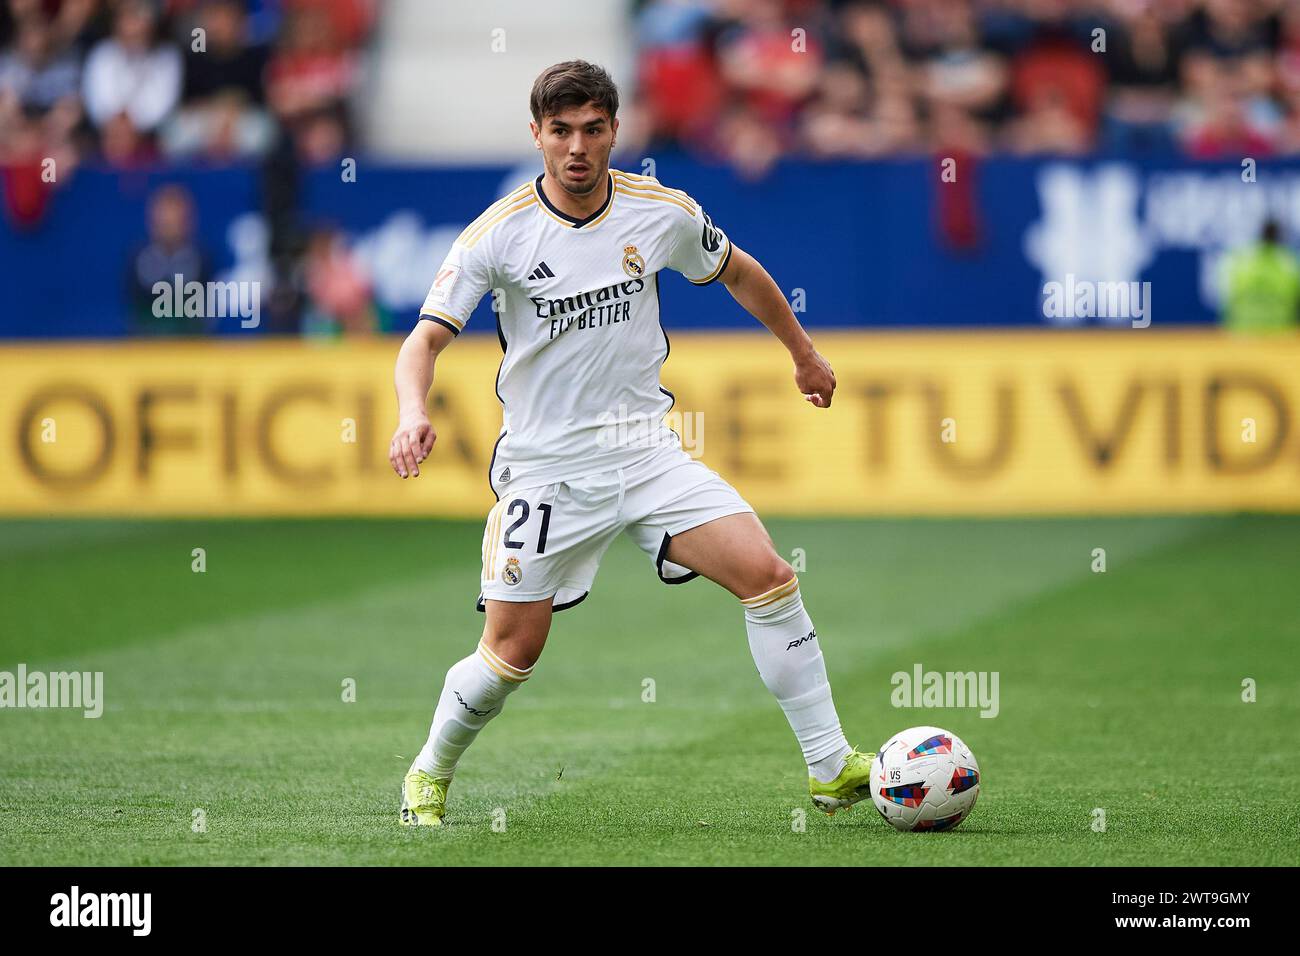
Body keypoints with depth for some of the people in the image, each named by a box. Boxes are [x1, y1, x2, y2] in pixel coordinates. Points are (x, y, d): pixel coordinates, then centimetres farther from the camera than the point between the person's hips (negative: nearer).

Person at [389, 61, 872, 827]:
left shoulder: (663, 212, -3)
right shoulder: (498, 234, -11)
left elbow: (739, 273, 17)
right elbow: (427, 338, -14)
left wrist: (805, 355, 26)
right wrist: (414, 413, -35)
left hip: (647, 451, 2)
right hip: (546, 468, -2)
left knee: (767, 574, -15)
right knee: (511, 655, -3)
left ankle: (832, 769, -9)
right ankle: (430, 775, 26)